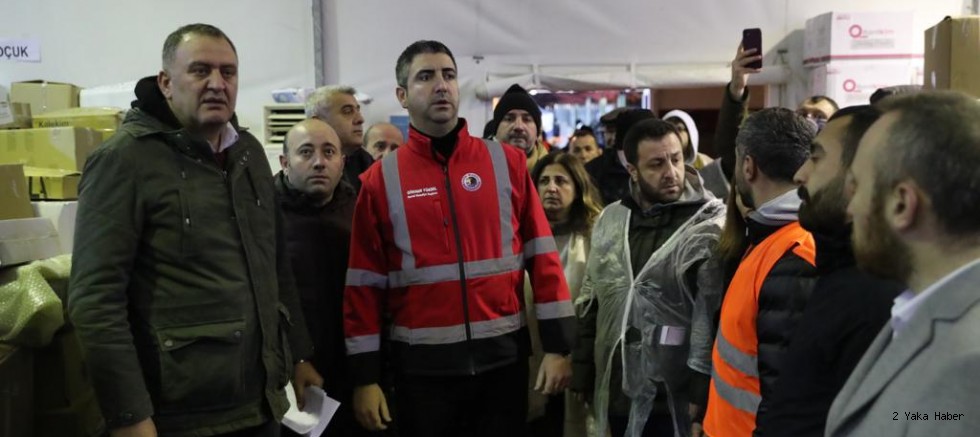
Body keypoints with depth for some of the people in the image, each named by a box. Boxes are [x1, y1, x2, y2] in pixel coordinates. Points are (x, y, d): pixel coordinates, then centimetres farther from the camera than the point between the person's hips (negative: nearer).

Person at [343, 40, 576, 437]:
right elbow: (365, 282, 1)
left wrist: (557, 345, -3)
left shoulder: (506, 162, 2)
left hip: (503, 354, 1)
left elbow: (542, 256, 2)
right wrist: (365, 377, -1)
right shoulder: (381, 180, 0)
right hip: (423, 362, -1)